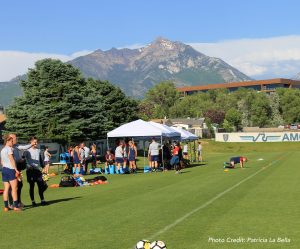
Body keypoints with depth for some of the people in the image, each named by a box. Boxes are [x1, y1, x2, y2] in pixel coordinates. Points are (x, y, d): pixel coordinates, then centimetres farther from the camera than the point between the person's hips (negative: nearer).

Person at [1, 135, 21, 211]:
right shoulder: (9, 148, -8)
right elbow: (11, 160, -15)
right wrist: (16, 169, -16)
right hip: (11, 169, -8)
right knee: (14, 188, -6)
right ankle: (15, 206, -8)